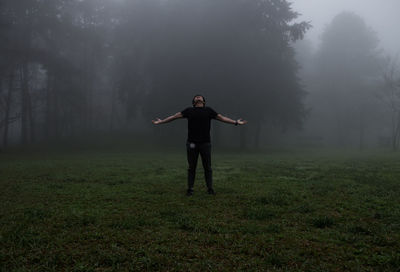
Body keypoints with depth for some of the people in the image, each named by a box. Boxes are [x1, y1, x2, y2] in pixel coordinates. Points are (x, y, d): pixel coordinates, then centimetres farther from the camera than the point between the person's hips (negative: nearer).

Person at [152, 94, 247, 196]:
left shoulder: (209, 110, 9)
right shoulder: (189, 110, 8)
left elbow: (222, 118, 10)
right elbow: (174, 116, 11)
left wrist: (236, 122, 6)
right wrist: (160, 122, 11)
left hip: (205, 143, 0)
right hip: (192, 144, 0)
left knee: (207, 167, 3)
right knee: (191, 167, 5)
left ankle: (210, 188, 12)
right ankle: (190, 189, 13)